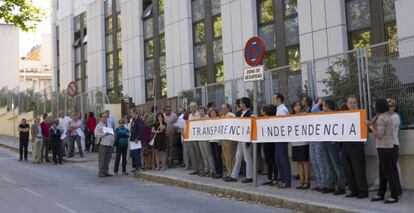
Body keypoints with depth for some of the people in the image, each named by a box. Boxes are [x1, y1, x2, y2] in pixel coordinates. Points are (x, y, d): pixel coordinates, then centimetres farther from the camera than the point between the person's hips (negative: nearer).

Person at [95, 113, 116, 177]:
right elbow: (97, 135, -11)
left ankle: (106, 171, 16)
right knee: (102, 159, -5)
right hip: (102, 144, -6)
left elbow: (113, 134, 26)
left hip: (110, 144, 6)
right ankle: (101, 172, -1)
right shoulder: (98, 126, 0)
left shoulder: (109, 125, 20)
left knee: (108, 159, 9)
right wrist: (104, 134, -17)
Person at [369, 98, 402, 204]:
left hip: (384, 148, -10)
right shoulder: (388, 116, 13)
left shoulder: (381, 118, -16)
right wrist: (373, 125, 5)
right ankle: (381, 194, 21)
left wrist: (371, 127, -7)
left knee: (390, 171, -4)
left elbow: (379, 134, -18)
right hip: (388, 147, 10)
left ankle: (395, 195, 1)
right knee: (382, 171, 14)